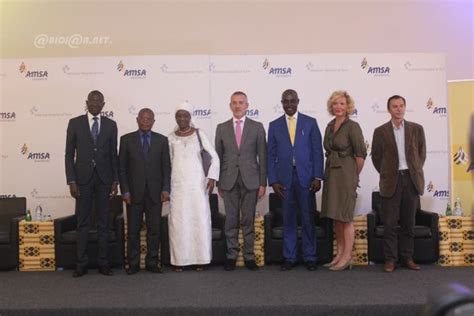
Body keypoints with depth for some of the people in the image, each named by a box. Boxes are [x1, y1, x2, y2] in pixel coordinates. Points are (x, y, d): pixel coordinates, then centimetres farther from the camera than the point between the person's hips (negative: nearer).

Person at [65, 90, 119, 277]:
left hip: (104, 178, 1)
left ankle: (103, 262, 12)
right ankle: (81, 264, 12)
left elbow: (113, 154, 7)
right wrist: (71, 181, -7)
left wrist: (115, 180, 2)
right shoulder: (75, 123, 2)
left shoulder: (110, 125, 6)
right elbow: (69, 154, 1)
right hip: (83, 178, -1)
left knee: (104, 222, 5)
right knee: (82, 222, 4)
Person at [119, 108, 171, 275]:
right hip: (134, 192, -1)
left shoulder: (162, 140, 7)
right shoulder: (127, 139, 4)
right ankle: (133, 264, 14)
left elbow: (166, 166, 5)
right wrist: (124, 190, -5)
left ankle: (152, 263, 15)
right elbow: (122, 167, 2)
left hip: (155, 192, 1)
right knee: (133, 230, 4)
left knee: (154, 229, 5)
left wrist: (165, 189, -3)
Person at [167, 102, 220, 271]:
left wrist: (212, 177, -8)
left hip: (198, 184, -1)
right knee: (178, 222, 1)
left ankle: (201, 258, 10)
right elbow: (168, 162, 11)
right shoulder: (171, 138, 6)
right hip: (178, 185, 1)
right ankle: (180, 259, 10)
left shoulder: (199, 134, 1)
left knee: (200, 220, 0)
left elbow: (214, 157, 1)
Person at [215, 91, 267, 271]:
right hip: (229, 181, 1)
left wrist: (263, 182, -2)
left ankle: (249, 256, 15)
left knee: (249, 220, 4)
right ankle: (231, 255, 16)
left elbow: (262, 157, 3)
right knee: (231, 220, 5)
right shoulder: (221, 128, 8)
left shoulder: (257, 127, 4)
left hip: (250, 180, -1)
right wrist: (218, 183, 5)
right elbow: (218, 157, 9)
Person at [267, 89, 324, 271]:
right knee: (288, 220, 6)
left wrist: (318, 177, -6)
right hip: (284, 179, 1)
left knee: (308, 219, 3)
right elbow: (271, 155, 6)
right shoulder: (274, 125, 8)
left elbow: (317, 151, 3)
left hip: (306, 178, -1)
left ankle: (310, 258, 14)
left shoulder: (310, 123, 6)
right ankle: (289, 258, 16)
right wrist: (273, 180, -2)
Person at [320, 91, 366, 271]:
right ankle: (339, 254, 20)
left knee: (345, 216, -3)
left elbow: (361, 154, -9)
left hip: (346, 174, -7)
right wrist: (330, 171, 12)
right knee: (335, 216, 10)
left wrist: (354, 175, -2)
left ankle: (347, 258, 6)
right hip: (331, 173, 7)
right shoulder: (330, 126, 11)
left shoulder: (352, 126, -9)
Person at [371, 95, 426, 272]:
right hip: (391, 181, -2)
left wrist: (415, 172, 8)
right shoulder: (380, 131, 1)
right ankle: (390, 259, 8)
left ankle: (407, 257, 17)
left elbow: (422, 153, 13)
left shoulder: (417, 129, 6)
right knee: (390, 223, 0)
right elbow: (376, 156, 7)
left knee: (409, 222, 7)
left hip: (411, 179, 2)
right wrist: (386, 173, 5)